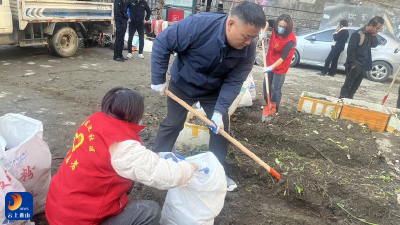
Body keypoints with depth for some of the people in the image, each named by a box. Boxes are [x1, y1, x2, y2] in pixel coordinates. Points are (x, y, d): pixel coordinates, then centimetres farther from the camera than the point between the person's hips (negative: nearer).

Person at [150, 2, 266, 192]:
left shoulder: (248, 49, -25)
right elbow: (162, 43, -26)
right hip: (183, 84, -2)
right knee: (172, 124, 7)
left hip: (214, 90, 3)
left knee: (221, 128, 2)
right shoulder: (199, 25, -36)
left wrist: (220, 110, -31)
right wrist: (158, 79, -22)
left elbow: (233, 82, -20)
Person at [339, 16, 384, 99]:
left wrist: (374, 36, -9)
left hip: (363, 65, 8)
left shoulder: (371, 35, 10)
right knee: (347, 85, -5)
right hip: (355, 65, -8)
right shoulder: (358, 34, -13)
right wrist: (353, 63, -19)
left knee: (355, 86, 11)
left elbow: (374, 45, 5)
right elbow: (350, 49, -17)